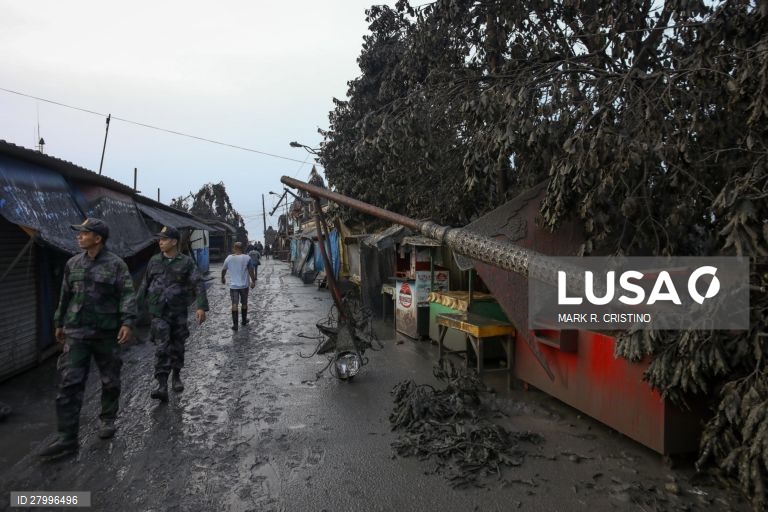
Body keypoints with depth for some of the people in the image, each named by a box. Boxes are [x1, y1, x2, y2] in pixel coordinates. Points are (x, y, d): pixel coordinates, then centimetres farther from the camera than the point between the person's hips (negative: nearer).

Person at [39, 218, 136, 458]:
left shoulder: (116, 264, -7)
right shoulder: (73, 263, 7)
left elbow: (127, 295, -12)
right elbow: (65, 296, 17)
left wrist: (127, 322, -22)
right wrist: (59, 323, 20)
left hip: (107, 332, -3)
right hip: (76, 331, 3)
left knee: (110, 380, 9)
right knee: (69, 383, -2)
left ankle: (108, 420, 30)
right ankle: (67, 437, 3)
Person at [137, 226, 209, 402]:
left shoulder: (186, 262, -4)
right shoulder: (154, 261, 5)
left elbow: (199, 284, -10)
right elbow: (145, 284, 14)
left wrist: (201, 307, -21)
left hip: (179, 312, 0)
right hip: (159, 312, 1)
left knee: (177, 346, 12)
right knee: (161, 347, -8)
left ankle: (176, 377, 31)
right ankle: (162, 385, -10)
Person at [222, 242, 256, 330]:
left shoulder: (229, 258, -2)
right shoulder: (247, 258, -8)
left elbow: (223, 270, 10)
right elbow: (251, 271, -9)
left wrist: (223, 278, 27)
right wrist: (253, 281, 3)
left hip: (233, 286, 0)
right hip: (244, 285, 0)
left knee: (234, 305, 3)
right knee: (244, 303, 16)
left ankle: (235, 324, -1)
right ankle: (244, 321, 29)